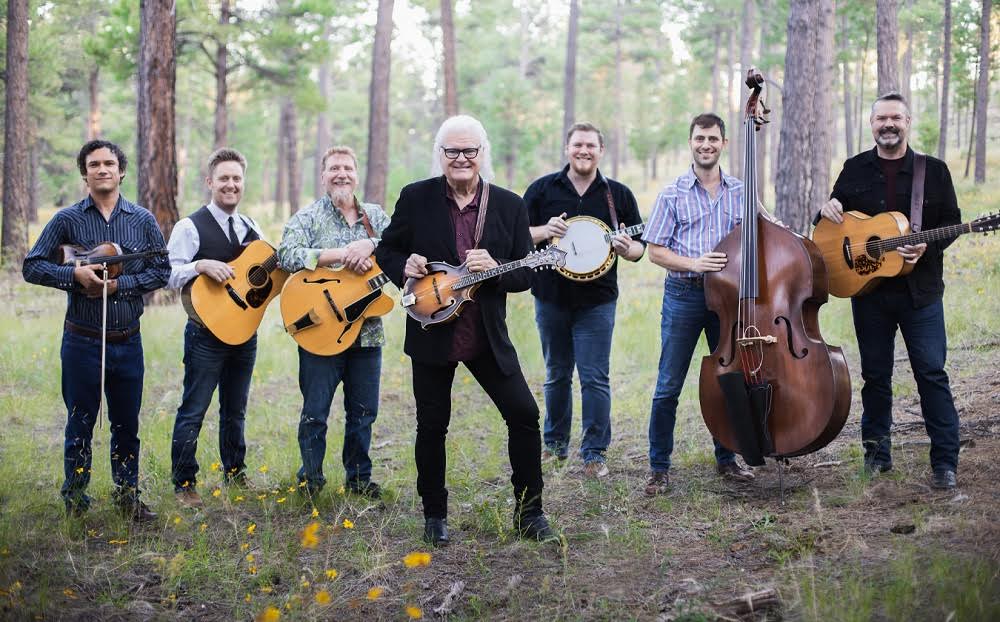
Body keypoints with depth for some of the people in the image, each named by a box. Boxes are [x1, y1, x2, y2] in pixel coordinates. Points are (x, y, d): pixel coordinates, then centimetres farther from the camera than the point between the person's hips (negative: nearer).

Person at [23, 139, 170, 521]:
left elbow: (161, 270, 1)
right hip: (82, 342, -1)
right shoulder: (67, 220, -2)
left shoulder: (142, 220, 3)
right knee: (80, 423, 8)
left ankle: (127, 493, 23)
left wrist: (119, 284, -13)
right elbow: (32, 266, -2)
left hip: (127, 342, 2)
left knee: (126, 423, 10)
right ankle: (75, 499, 19)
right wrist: (74, 275, -17)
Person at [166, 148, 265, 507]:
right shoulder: (191, 227, -7)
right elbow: (168, 275, -14)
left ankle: (234, 473, 29)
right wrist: (201, 265, -29)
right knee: (193, 411, -2)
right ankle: (184, 484, 5)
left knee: (235, 410, 16)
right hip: (206, 333, -6)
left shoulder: (251, 229, 13)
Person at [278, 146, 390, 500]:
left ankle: (359, 477, 23)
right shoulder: (307, 217, 0)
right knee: (315, 413, 0)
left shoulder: (376, 216, 13)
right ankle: (310, 480, 13)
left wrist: (370, 244, -19)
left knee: (364, 411, 10)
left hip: (367, 330, 4)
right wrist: (341, 253, -21)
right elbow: (287, 254, -17)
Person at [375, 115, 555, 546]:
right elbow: (386, 252, 7)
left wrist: (495, 268, -19)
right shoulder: (415, 198, -2)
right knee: (432, 426, 6)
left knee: (524, 414, -3)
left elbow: (526, 273, 1)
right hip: (432, 333, -1)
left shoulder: (509, 205, 0)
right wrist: (404, 267, -15)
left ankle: (529, 512, 12)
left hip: (488, 336, 1)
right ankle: (434, 516, 23)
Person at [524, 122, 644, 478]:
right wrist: (544, 231, -16)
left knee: (595, 378, -4)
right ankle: (555, 443, 28)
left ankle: (594, 452, 4)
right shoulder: (542, 189, 3)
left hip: (596, 301, -1)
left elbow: (639, 245, 7)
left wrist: (627, 249, -16)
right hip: (551, 298, 1)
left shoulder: (618, 195, 3)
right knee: (556, 375, 14)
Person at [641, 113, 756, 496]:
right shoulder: (672, 194, 1)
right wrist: (693, 263, -17)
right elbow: (656, 251, -1)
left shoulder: (741, 192, 9)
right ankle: (659, 468, 7)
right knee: (668, 386, -3)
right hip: (684, 295, -3)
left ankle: (726, 459, 25)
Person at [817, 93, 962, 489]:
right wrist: (828, 211, -6)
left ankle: (945, 462, 1)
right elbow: (835, 227, 18)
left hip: (920, 289, -2)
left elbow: (951, 221, 2)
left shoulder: (933, 171, 3)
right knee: (875, 373, 10)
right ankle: (876, 452, 21)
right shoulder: (855, 170, 8)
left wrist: (926, 245, -17)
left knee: (932, 373, -3)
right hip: (868, 289, 2)